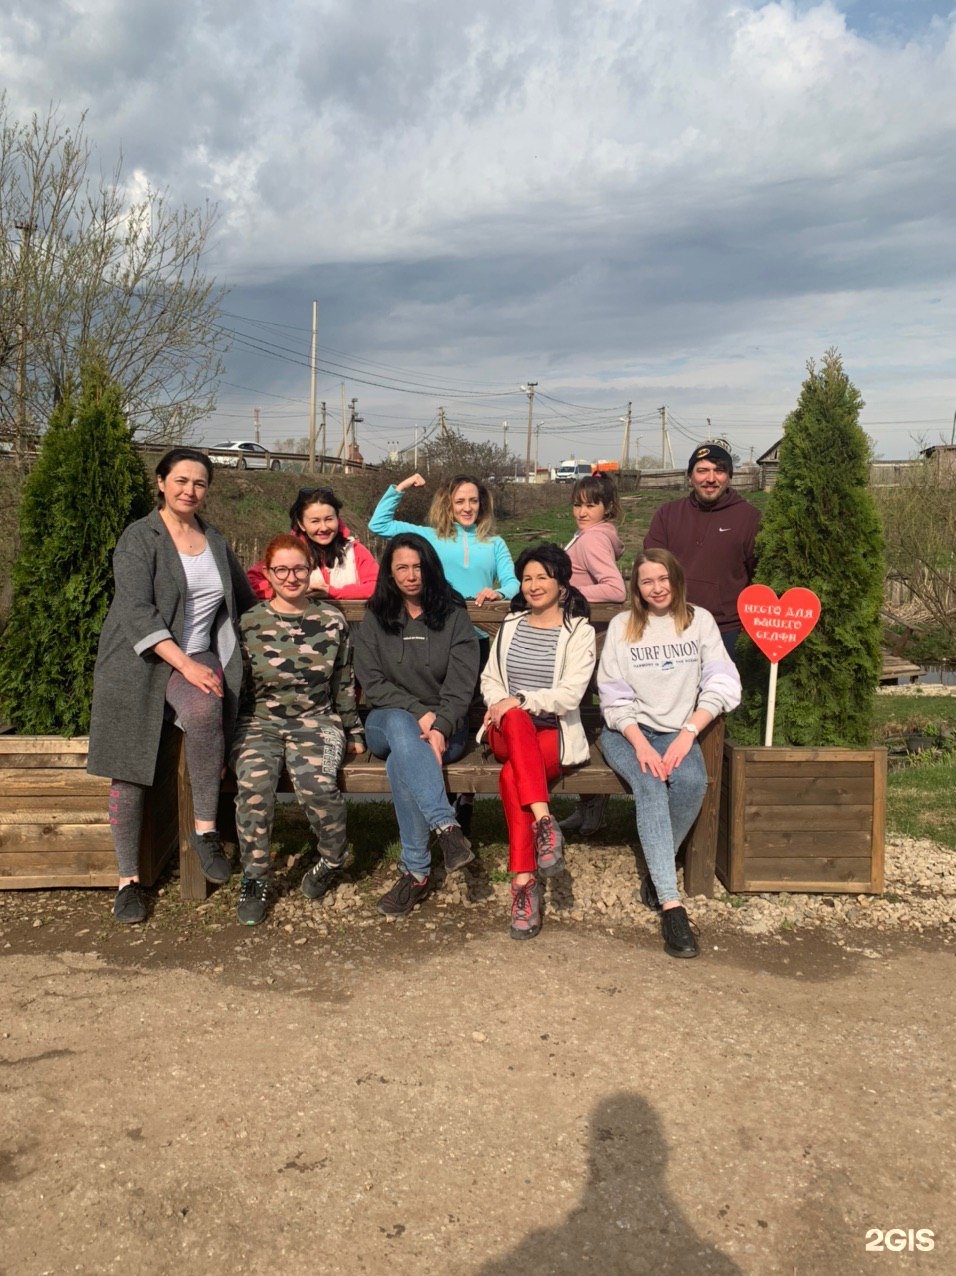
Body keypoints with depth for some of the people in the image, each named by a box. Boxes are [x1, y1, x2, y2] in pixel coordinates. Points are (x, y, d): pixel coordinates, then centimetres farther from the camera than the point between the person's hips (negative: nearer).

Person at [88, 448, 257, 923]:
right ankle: (129, 879, 10)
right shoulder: (139, 538, -3)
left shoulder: (214, 540, 14)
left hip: (197, 657, 3)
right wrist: (185, 664, -23)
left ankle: (205, 829, -21)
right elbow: (136, 613, -15)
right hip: (139, 664, -2)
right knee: (129, 772, -4)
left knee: (205, 711, -33)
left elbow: (245, 601, 27)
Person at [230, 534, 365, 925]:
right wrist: (232, 737, 2)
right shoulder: (249, 624, 4)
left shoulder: (331, 620, 7)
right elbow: (235, 686, 9)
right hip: (259, 721, 0)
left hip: (316, 719, 0)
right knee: (254, 783, -31)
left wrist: (353, 732, 15)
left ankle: (332, 860, 0)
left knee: (316, 783, -31)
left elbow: (344, 683, 15)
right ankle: (254, 879, -11)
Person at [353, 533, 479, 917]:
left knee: (401, 761, -34)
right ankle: (447, 828, -48)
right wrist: (419, 712, -14)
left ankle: (416, 871, -33)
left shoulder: (454, 616, 6)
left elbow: (461, 684, -4)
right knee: (400, 724, -37)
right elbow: (371, 683, 0)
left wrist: (440, 727, -22)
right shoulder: (375, 618, 10)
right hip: (389, 720, 1)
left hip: (444, 726, -1)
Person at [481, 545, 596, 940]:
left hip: (555, 733, -3)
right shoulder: (511, 625, 19)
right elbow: (490, 678, 17)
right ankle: (544, 821, -42)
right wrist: (500, 703, -6)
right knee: (516, 719, -36)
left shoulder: (579, 632, 4)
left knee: (511, 776, -34)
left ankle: (524, 881, -30)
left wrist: (520, 699, -18)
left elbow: (570, 693, -7)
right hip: (507, 731, 3)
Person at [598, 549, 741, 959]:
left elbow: (721, 686, 0)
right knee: (649, 784, -32)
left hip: (678, 731, 1)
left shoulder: (700, 621, 9)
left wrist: (688, 733, -14)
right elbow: (614, 696, 0)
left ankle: (656, 872, -11)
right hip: (627, 731, -1)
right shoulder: (622, 626, 7)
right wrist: (641, 744, -16)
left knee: (692, 781, -32)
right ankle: (670, 904, -36)